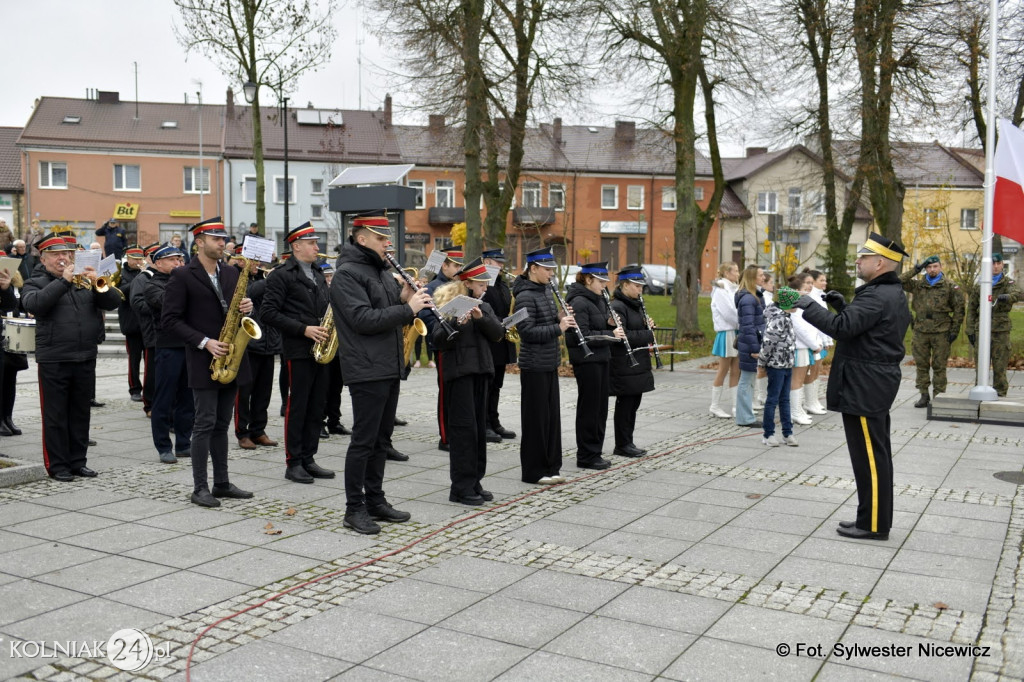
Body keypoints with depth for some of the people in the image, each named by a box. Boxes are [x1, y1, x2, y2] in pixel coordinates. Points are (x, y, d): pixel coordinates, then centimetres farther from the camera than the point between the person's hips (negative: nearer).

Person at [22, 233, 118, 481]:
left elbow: (113, 302, 5)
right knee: (55, 415, 2)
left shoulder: (84, 282, 14)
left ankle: (78, 461, 20)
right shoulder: (36, 283, 3)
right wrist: (63, 280, -20)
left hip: (85, 358, 4)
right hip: (54, 360, -4)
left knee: (80, 413, 11)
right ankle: (57, 465, 10)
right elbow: (34, 304, -18)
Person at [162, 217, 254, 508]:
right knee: (205, 423, -4)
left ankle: (222, 483, 17)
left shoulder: (231, 274, 12)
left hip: (230, 358, 6)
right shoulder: (182, 276, -6)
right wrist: (204, 342, -17)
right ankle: (200, 488, 4)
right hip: (203, 361, -6)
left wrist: (247, 307, -4)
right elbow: (170, 320, -10)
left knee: (221, 424, 11)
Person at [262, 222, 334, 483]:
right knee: (297, 407, -2)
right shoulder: (282, 275, -6)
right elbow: (269, 313, -13)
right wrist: (304, 329, -18)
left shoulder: (318, 274, 17)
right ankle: (293, 463, 7)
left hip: (320, 349, 7)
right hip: (299, 350, -7)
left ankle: (308, 459, 18)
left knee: (317, 407, 9)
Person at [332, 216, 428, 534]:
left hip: (389, 368, 9)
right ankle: (354, 508, 5)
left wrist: (407, 298, 0)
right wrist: (407, 308, -20)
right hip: (367, 370, -9)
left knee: (381, 438, 14)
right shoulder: (346, 274, -12)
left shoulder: (381, 271, 17)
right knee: (363, 440, -4)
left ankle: (375, 500, 24)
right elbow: (364, 320, -22)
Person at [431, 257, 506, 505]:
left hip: (481, 371, 7)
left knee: (479, 427, 10)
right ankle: (461, 487, 1)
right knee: (463, 428, -5)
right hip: (459, 372, -7)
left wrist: (481, 318, -15)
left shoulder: (483, 307, 13)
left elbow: (498, 334, 0)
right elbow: (438, 341, -13)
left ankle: (475, 482, 18)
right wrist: (455, 324, -29)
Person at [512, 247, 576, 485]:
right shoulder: (525, 296, -16)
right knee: (536, 418, 0)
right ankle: (534, 471, 11)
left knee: (552, 416, 12)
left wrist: (560, 317, 1)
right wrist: (558, 327, -23)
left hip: (550, 363, 9)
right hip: (534, 365, -9)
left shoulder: (545, 290, 10)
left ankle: (551, 467, 22)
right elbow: (527, 331, -22)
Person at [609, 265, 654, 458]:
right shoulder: (617, 307, -16)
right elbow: (622, 336, -25)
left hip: (638, 365, 9)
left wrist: (648, 325, 2)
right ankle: (622, 445, 10)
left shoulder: (635, 305, 15)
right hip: (624, 367, -9)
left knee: (634, 403, 13)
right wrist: (649, 335, -18)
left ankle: (628, 442, 22)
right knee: (625, 404, 0)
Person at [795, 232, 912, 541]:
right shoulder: (893, 293, 14)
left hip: (864, 386, -11)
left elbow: (842, 327, -28)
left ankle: (873, 525, 4)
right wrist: (842, 305, 8)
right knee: (876, 455, 16)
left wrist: (809, 306, -17)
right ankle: (874, 518, 25)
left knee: (870, 457, -3)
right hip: (877, 381, 11)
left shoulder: (876, 296, -19)